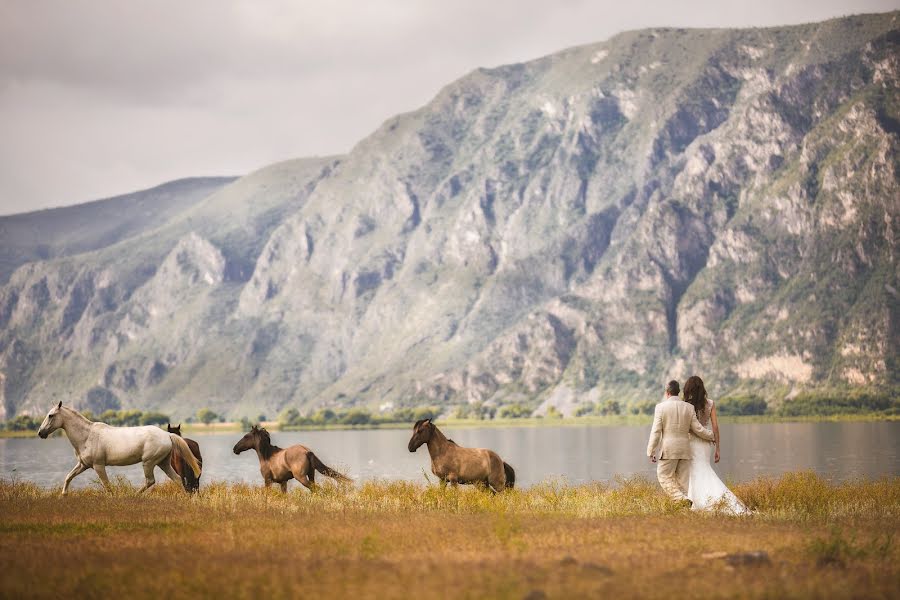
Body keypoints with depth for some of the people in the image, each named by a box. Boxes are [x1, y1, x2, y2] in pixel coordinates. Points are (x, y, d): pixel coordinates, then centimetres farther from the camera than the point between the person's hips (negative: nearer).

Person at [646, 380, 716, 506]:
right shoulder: (689, 407, 3)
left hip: (668, 450, -4)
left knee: (664, 476, 5)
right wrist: (712, 436, 23)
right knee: (683, 480, 8)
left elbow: (656, 431, -7)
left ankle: (682, 500, -12)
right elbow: (697, 429, 5)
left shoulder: (661, 407, -6)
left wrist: (651, 452, -2)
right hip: (685, 449, 4)